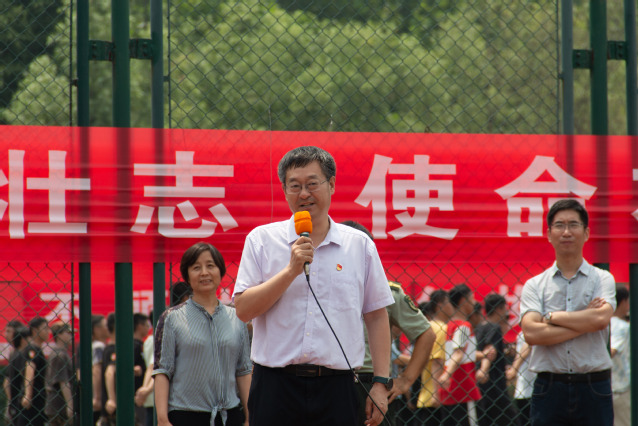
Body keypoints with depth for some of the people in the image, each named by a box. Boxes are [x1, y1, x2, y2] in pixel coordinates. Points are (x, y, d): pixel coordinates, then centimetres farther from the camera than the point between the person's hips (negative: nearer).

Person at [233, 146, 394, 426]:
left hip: (336, 390, 1)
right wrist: (292, 270, -12)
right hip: (276, 386, -1)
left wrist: (381, 382, 4)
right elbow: (243, 309, -3)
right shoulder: (262, 240, 6)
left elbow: (377, 317, 11)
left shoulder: (359, 245, 9)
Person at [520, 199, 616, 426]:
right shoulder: (534, 285, 7)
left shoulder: (602, 279, 6)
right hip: (549, 388, 0)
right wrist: (585, 323, -9)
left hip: (594, 390, 0)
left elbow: (601, 318, -13)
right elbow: (531, 333, -9)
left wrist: (551, 317, -5)